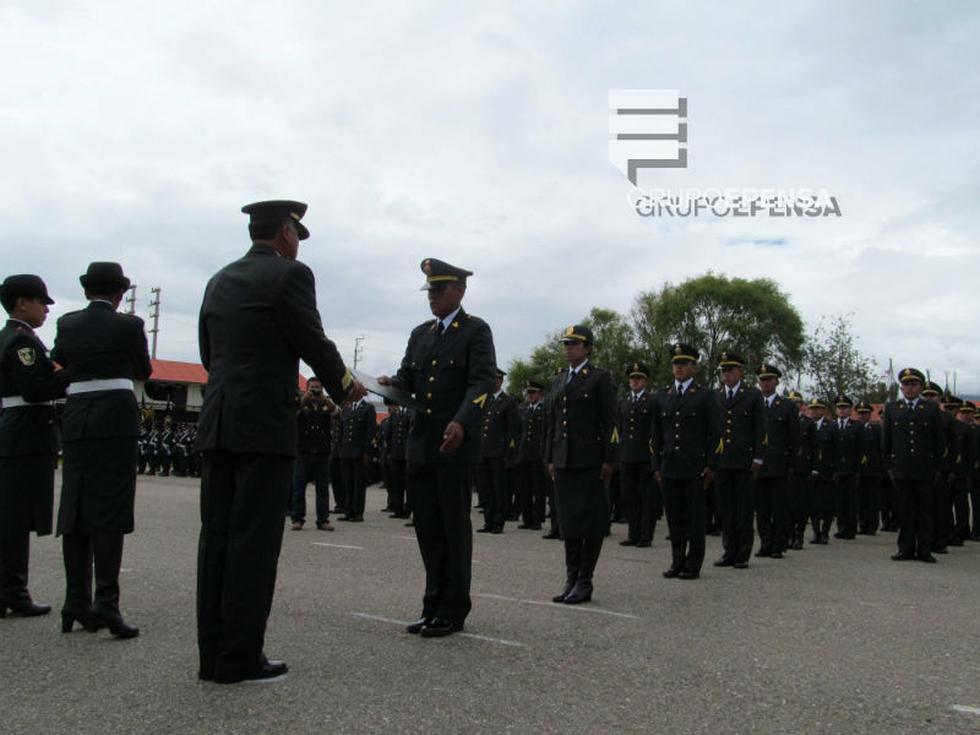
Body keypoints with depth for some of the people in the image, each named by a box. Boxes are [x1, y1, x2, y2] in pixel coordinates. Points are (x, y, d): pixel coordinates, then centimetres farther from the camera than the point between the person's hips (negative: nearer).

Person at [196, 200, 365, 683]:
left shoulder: (219, 281, 16)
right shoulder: (289, 274, -6)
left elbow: (209, 353, 19)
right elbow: (313, 342, -7)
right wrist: (345, 385, 9)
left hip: (217, 424, 7)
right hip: (264, 425, -7)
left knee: (217, 535, 9)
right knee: (254, 539, -2)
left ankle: (213, 655, 15)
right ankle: (240, 658, 3)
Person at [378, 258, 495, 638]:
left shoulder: (476, 331, -2)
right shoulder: (420, 333, 17)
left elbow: (482, 382, -14)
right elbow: (408, 378, 14)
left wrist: (461, 422, -29)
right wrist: (391, 384, -10)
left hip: (456, 444, -6)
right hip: (420, 444, 6)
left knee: (454, 527, 1)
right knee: (428, 528, 10)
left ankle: (453, 611, 11)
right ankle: (434, 606, 20)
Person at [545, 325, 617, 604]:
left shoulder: (600, 378, -2)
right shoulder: (558, 380, 16)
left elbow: (609, 422, -6)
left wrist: (609, 460, -11)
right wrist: (550, 458, 12)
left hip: (590, 460, -6)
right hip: (564, 461, 6)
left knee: (590, 519, 0)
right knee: (568, 520, 8)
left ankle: (585, 583, 7)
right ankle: (571, 581, 15)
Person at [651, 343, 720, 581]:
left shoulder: (705, 397, 1)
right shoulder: (661, 398, 13)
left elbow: (715, 434, -1)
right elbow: (655, 435, 15)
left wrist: (711, 467, -7)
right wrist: (656, 467, 10)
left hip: (695, 469, -4)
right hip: (669, 469, 4)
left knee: (695, 518, 2)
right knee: (674, 517, 7)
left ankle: (693, 565, 10)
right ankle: (677, 562, 16)